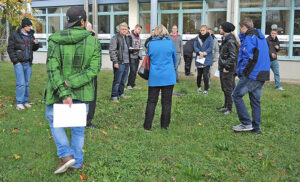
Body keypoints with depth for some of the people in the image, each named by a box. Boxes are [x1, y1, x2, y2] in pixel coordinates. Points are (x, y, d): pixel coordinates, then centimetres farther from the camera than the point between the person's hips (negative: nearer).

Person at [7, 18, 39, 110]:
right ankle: (19, 103, -7)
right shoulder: (14, 35, -3)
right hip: (19, 63, -5)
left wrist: (36, 44, -2)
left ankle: (25, 101, 17)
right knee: (21, 83, -12)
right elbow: (10, 49, -4)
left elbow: (34, 49, 21)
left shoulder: (30, 35, 13)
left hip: (28, 63, 5)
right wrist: (15, 61, -12)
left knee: (27, 83, 8)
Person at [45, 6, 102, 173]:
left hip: (58, 91, -1)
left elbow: (52, 69, -17)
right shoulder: (94, 42, -7)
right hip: (83, 92, 1)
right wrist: (72, 83, -16)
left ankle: (66, 155, 11)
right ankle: (77, 164, 27)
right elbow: (94, 69, -14)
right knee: (78, 126, 16)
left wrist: (63, 93, -20)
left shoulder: (55, 40, -9)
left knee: (53, 119, 23)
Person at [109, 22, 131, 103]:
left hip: (126, 63, 8)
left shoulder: (127, 38, 17)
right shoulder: (115, 38, -8)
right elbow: (112, 50, -13)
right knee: (117, 80, -5)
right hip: (119, 63, -8)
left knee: (124, 80, 14)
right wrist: (115, 62, -17)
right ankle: (114, 96, 3)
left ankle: (121, 94, 27)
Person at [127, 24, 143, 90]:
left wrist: (140, 54, 11)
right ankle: (129, 84, -3)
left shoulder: (138, 36, 16)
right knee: (132, 70, -12)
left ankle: (133, 84, 17)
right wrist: (133, 50, -23)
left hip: (137, 56, 7)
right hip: (132, 56, -7)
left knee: (135, 71, 9)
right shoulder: (130, 35, -8)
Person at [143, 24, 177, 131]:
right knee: (166, 102, 8)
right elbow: (174, 59, 10)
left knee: (151, 102, 7)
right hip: (168, 77, 0)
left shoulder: (151, 44, -2)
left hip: (154, 77, 1)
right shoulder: (170, 43, -3)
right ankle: (165, 126, 13)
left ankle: (147, 126, 8)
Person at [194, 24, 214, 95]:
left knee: (206, 75, -9)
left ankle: (206, 90, -1)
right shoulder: (197, 38, 6)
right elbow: (195, 47, -2)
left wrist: (204, 53, -17)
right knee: (199, 74, 11)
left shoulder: (210, 38, -1)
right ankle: (199, 87, 33)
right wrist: (199, 52, -19)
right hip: (199, 59, 3)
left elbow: (210, 47, -6)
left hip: (207, 59, -3)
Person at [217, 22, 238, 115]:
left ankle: (229, 108, 5)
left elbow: (233, 56, -21)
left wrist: (227, 67, -19)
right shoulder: (225, 39, 13)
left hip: (228, 69, -10)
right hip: (223, 68, 10)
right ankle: (226, 106, 28)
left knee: (228, 89, -3)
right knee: (224, 88, 17)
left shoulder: (230, 41, -17)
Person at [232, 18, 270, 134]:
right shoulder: (262, 38, 18)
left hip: (251, 75, -9)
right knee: (255, 100, 14)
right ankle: (255, 127, 17)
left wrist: (240, 72, -7)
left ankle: (246, 123, -4)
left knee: (236, 95, 0)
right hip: (262, 75, 9)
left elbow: (247, 57, -18)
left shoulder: (249, 38, -11)